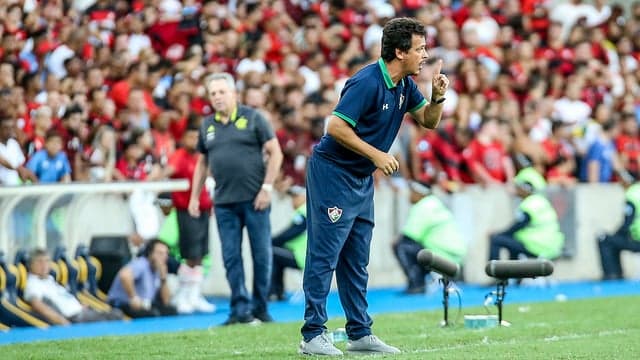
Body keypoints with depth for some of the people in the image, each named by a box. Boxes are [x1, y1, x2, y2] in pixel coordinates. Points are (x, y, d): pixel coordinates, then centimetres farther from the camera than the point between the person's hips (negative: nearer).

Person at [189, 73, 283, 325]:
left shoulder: (253, 118, 0)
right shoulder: (207, 126, 13)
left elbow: (275, 153, -2)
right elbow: (202, 163, 21)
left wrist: (266, 188, -9)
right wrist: (195, 196, 14)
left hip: (254, 199, -4)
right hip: (224, 201, 4)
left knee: (261, 254, 0)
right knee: (231, 257, 1)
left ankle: (260, 307, 11)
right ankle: (240, 309, 5)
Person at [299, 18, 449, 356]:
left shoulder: (404, 85, 5)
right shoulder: (367, 82, -21)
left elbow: (428, 121, 14)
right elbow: (335, 127, -25)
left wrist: (438, 97, -6)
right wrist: (376, 154, -22)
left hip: (362, 180, 9)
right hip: (332, 173, -9)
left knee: (356, 261, 11)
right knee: (324, 254, -7)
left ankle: (360, 334, 14)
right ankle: (312, 335, -6)